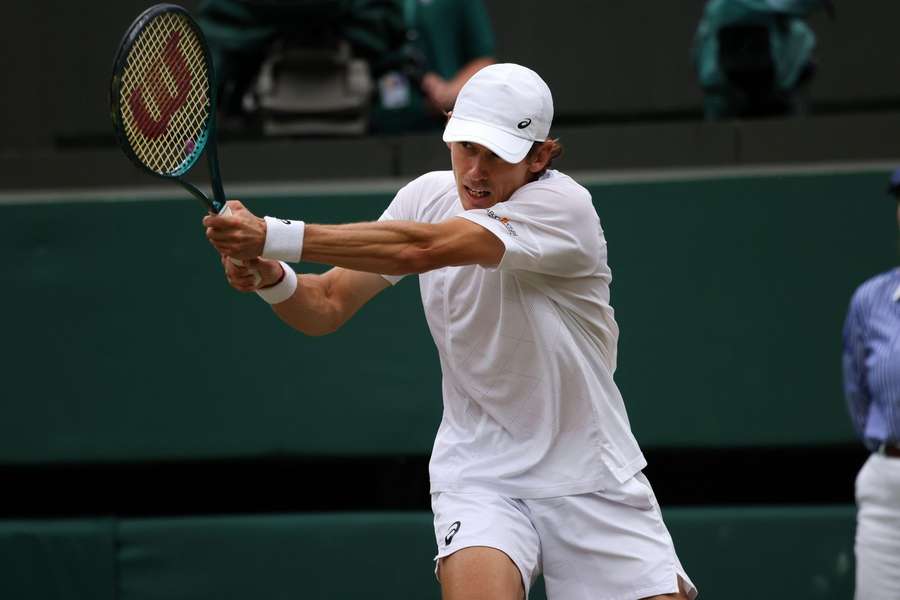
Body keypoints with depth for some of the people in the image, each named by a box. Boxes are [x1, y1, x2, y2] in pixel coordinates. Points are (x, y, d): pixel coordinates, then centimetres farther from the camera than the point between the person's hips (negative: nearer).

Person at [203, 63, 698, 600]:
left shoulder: (564, 207, -20)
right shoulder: (427, 197, -3)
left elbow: (422, 250, -33)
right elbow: (328, 306, -1)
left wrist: (277, 237, -38)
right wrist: (271, 277, -25)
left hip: (590, 479, -1)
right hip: (479, 472, 2)